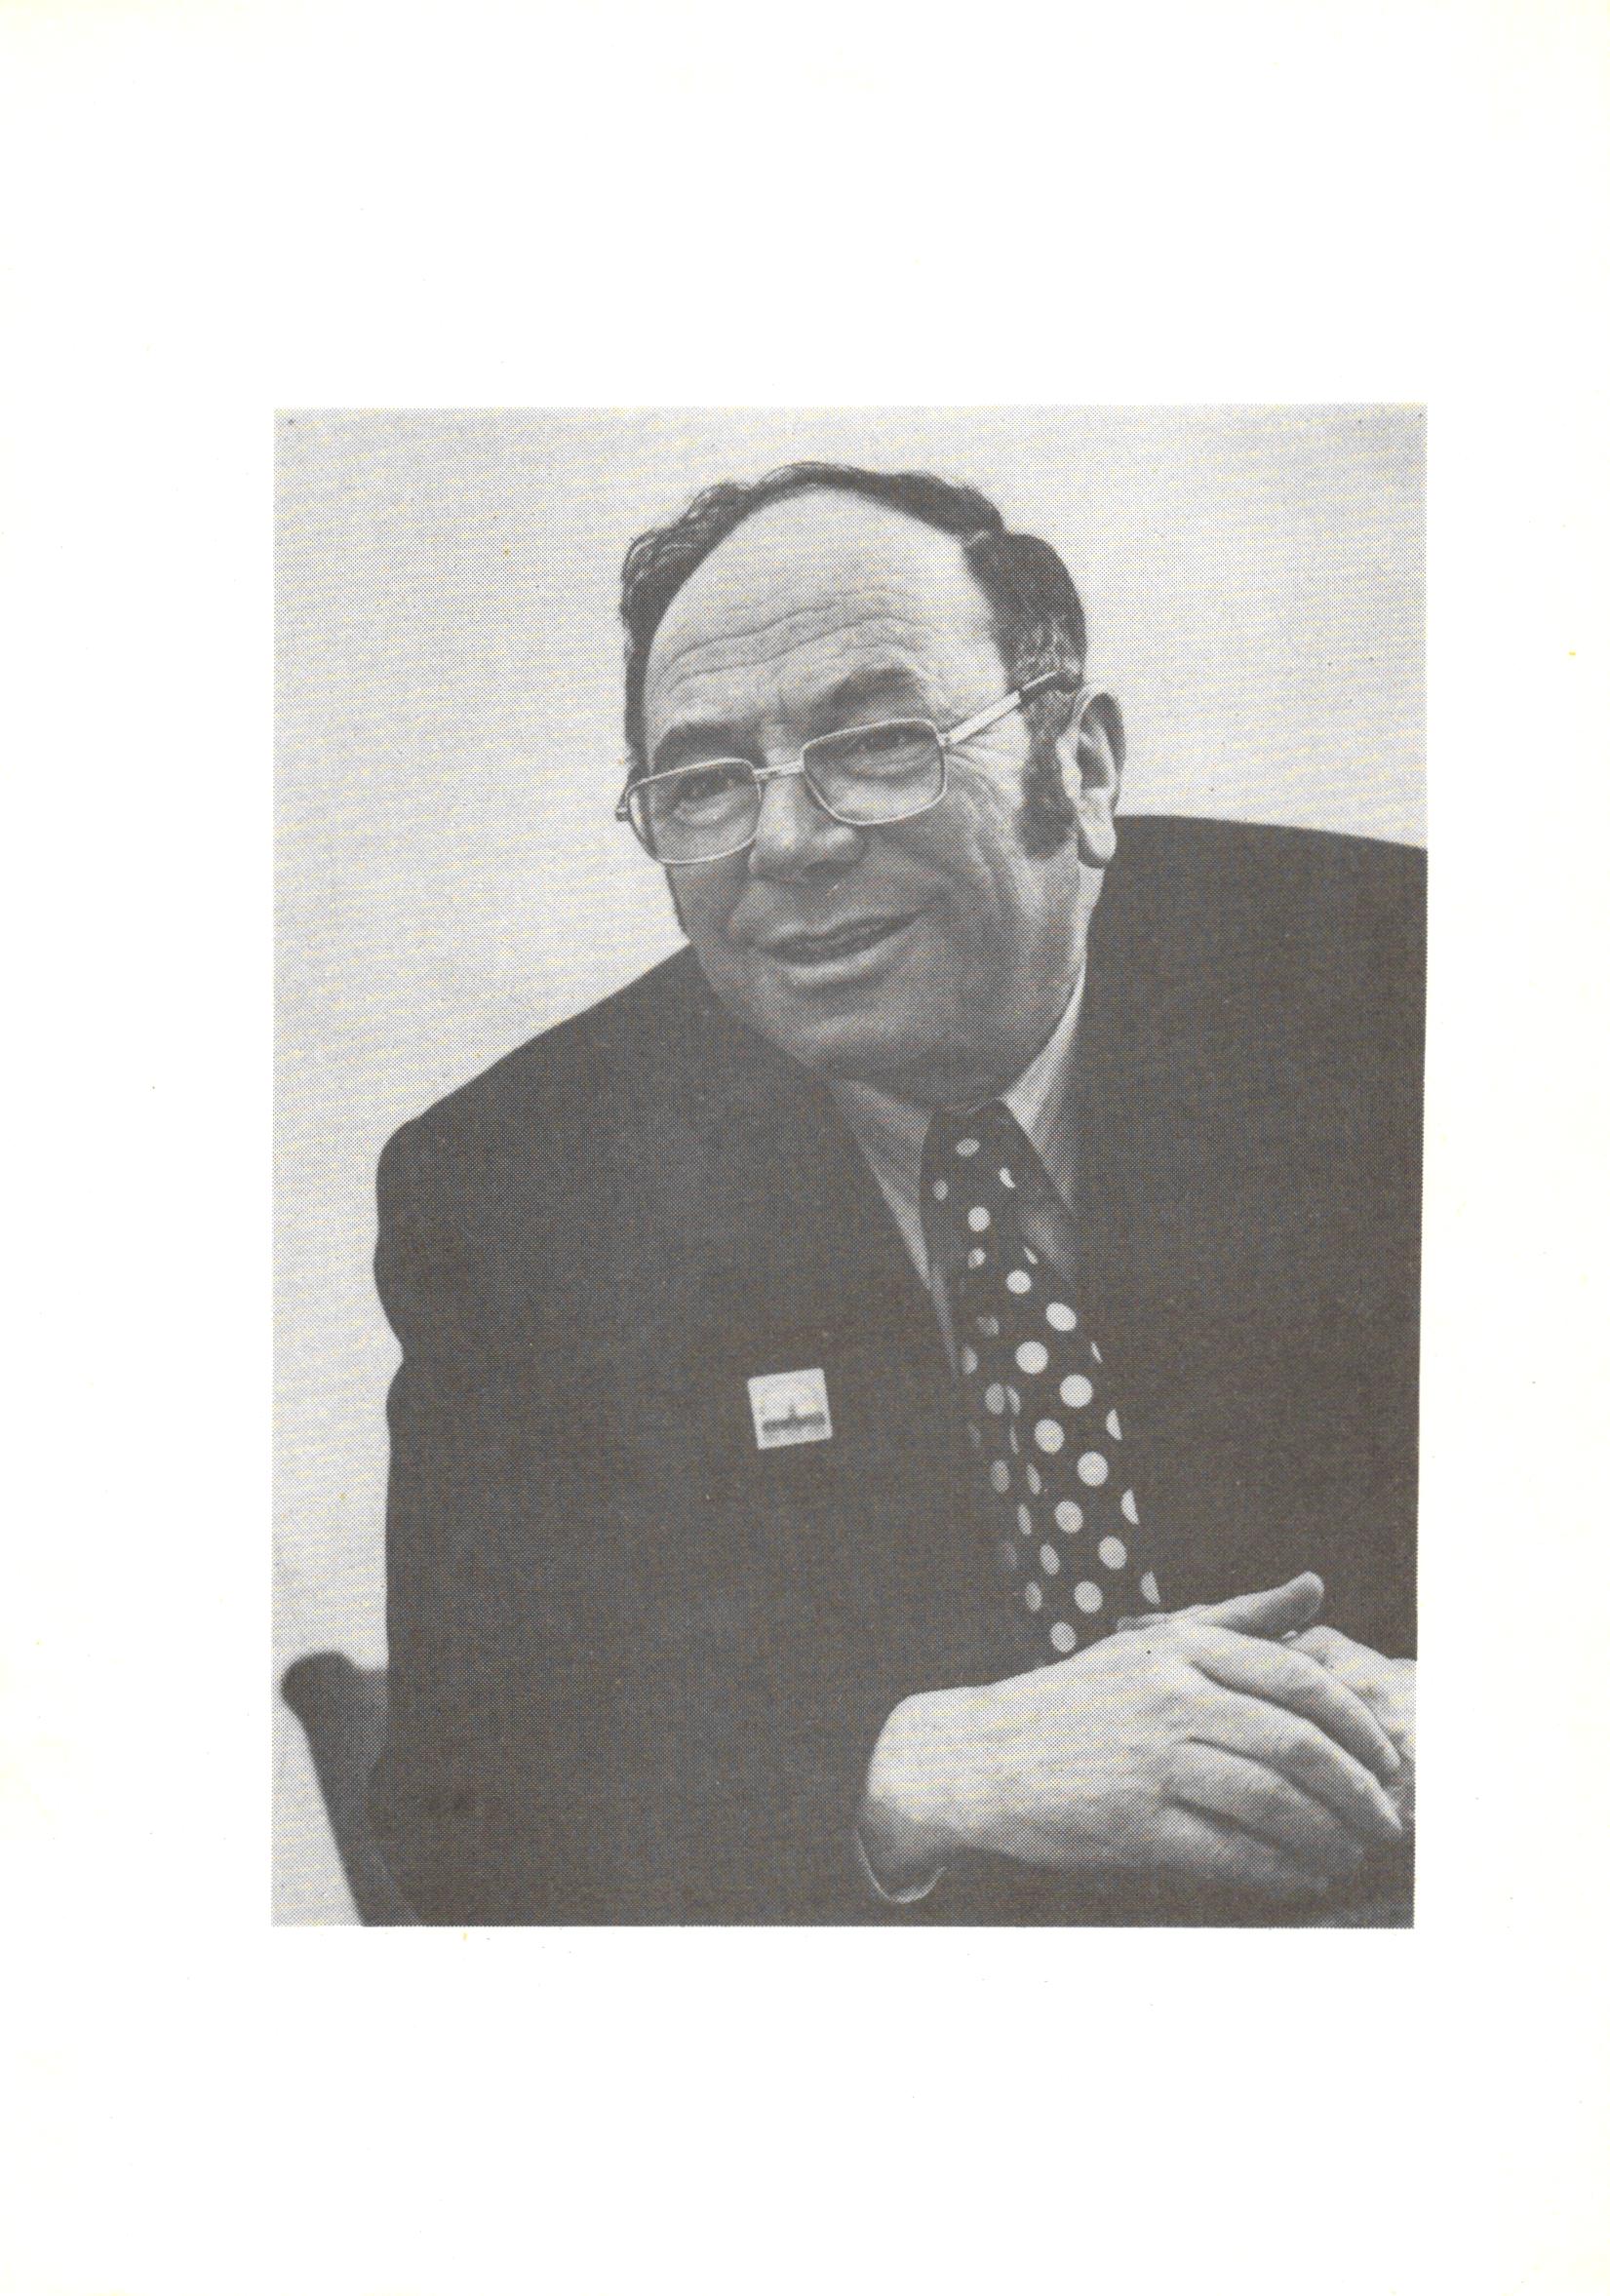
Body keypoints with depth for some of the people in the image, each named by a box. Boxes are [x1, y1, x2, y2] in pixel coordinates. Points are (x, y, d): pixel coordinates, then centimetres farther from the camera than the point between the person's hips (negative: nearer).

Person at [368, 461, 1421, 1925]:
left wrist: (1402, 1729, -25)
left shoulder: (1383, 988, -6)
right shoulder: (509, 1190, -4)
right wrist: (931, 1770, -25)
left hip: (1373, 1894, 0)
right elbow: (467, 1800, -10)